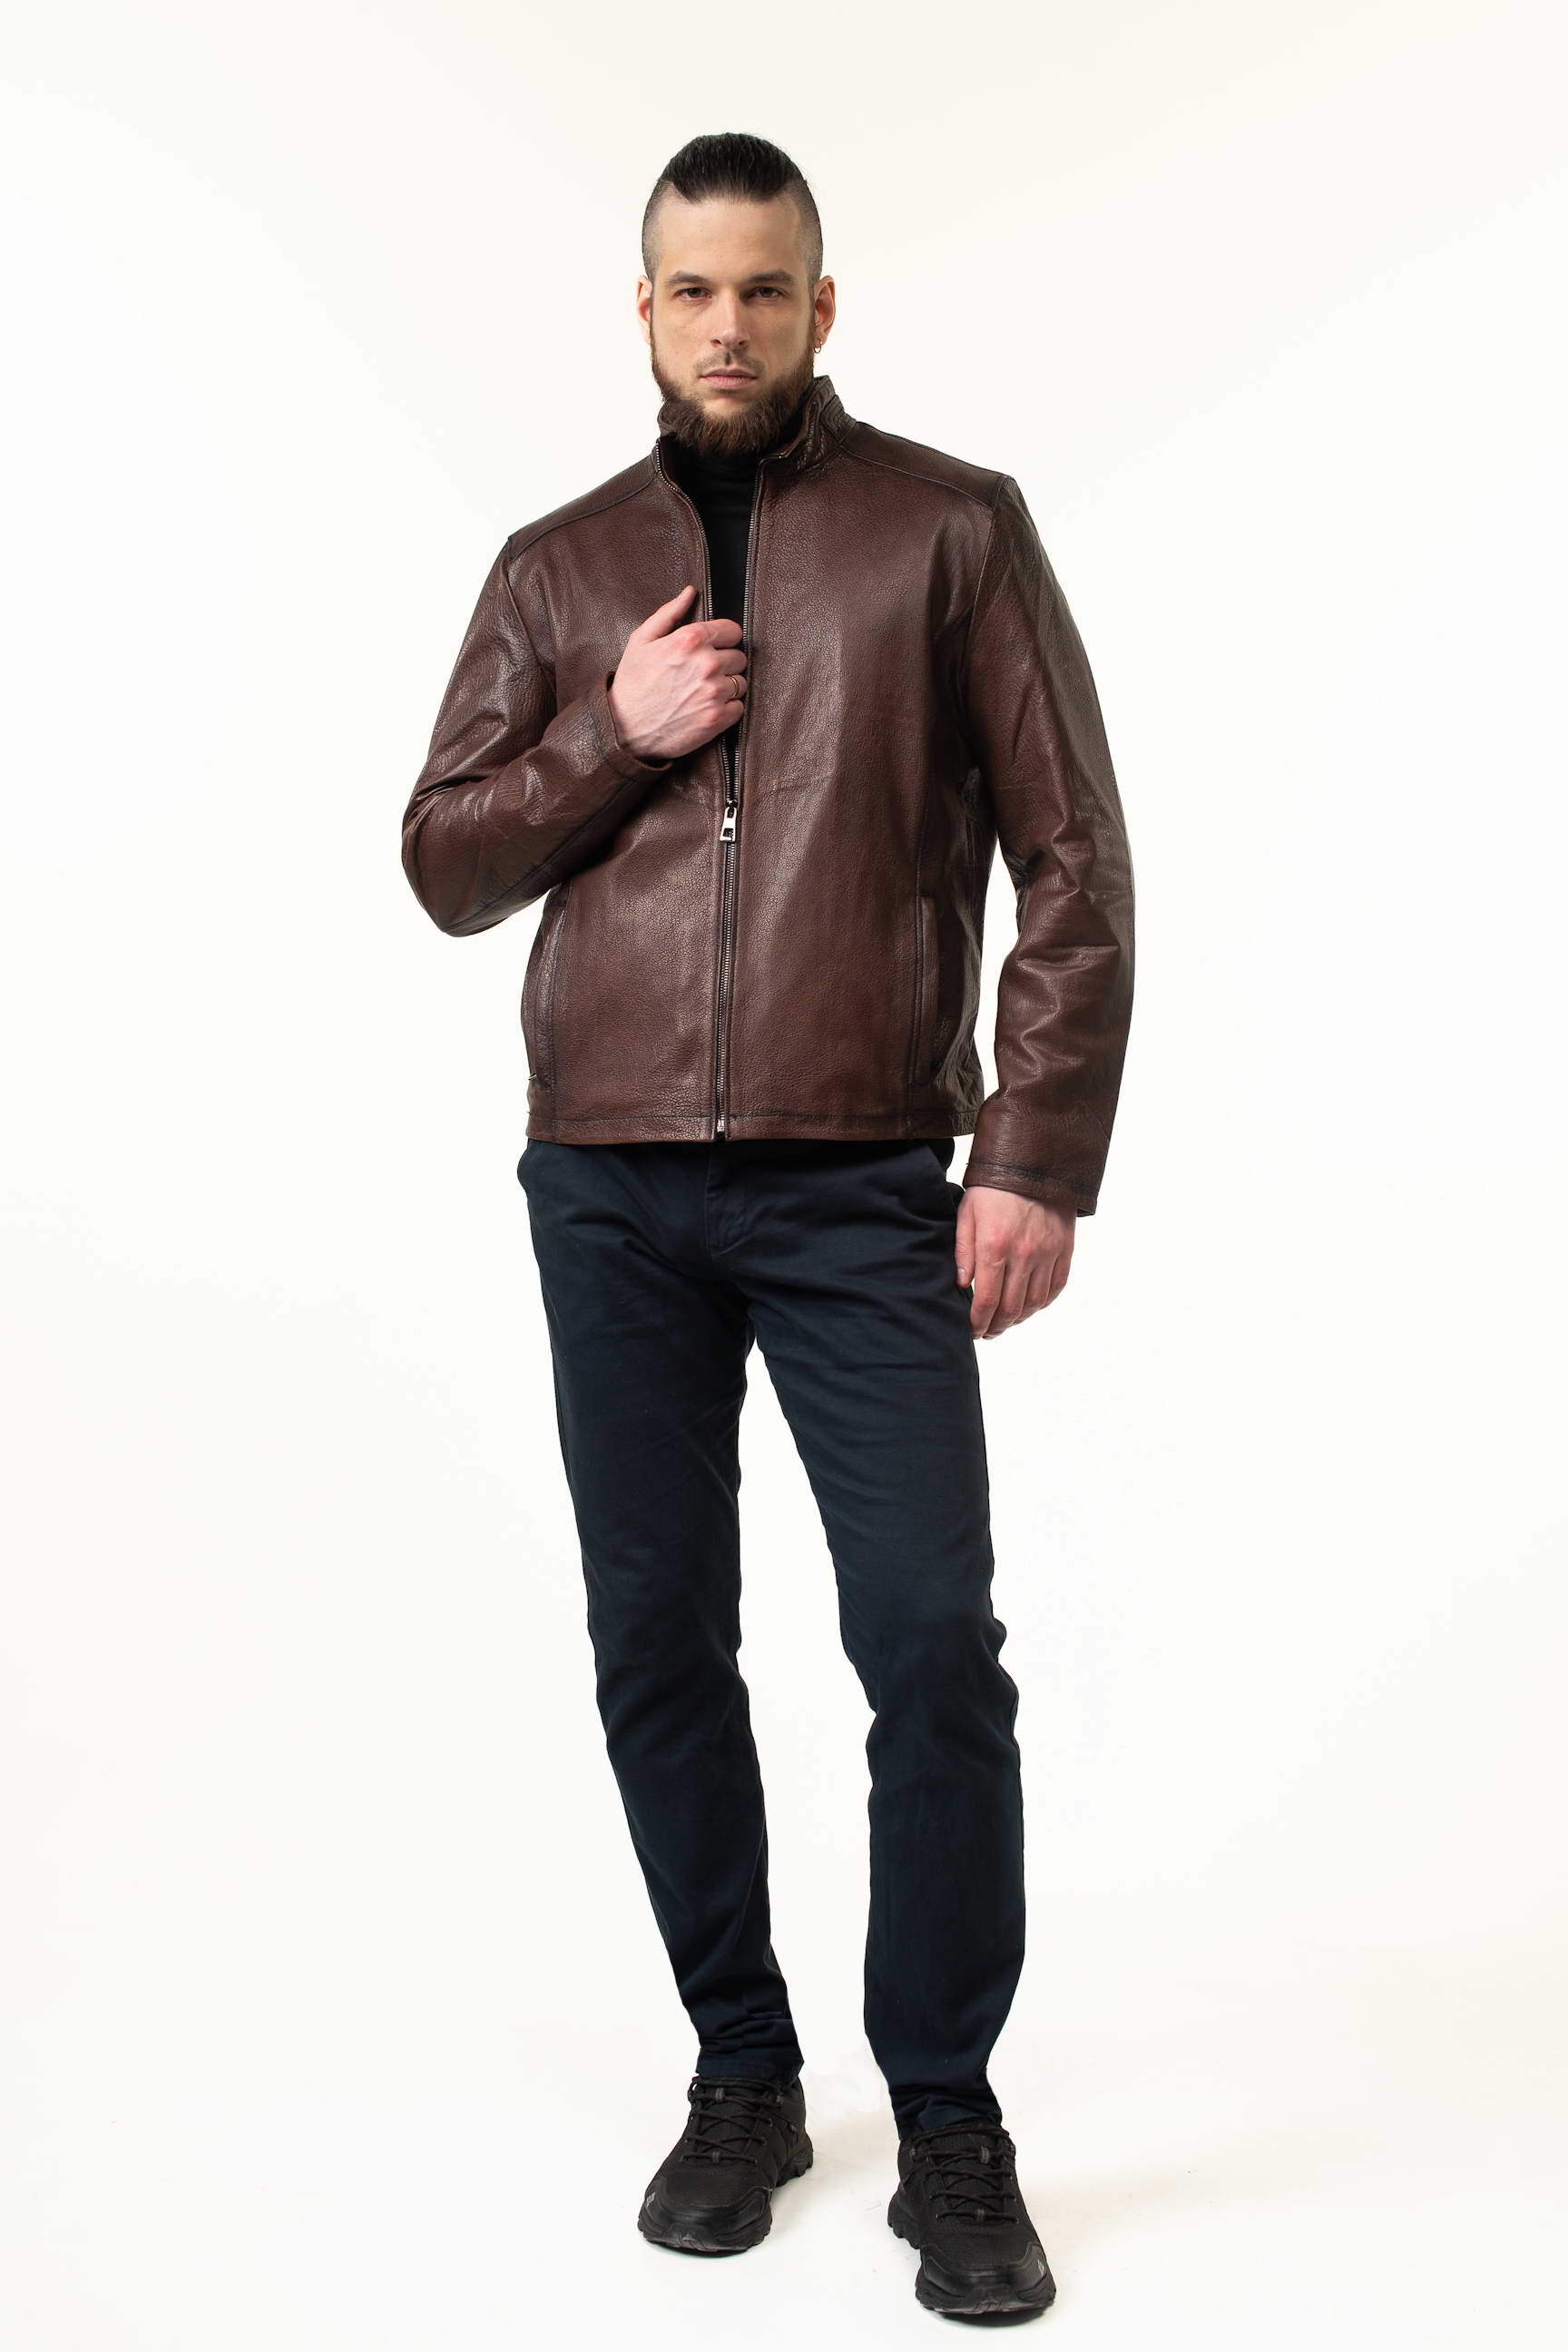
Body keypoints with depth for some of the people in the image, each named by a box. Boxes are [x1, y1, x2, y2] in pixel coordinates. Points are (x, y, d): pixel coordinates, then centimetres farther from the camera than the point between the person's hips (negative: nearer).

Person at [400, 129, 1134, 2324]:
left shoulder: (953, 528, 5)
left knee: (934, 1646, -6)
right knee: (659, 1648, 7)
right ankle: (741, 2077, 23)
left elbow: (1074, 865, 1)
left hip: (863, 1189, -3)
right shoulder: (559, 566, 14)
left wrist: (1042, 1157, -8)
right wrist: (612, 737, -4)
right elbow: (444, 866, 13)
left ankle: (952, 2124, 9)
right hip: (611, 1191, 3)